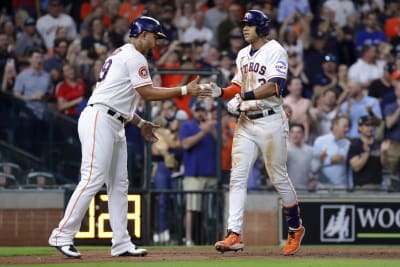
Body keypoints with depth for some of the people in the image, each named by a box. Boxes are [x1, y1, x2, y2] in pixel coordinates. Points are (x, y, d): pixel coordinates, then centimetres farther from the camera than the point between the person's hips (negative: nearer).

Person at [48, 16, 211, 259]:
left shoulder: (120, 55, 23)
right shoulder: (134, 57, -8)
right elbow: (147, 93, -14)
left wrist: (140, 123, 24)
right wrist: (185, 91, -10)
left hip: (114, 126, 11)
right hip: (99, 120, -11)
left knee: (119, 184, 8)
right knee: (93, 179, -15)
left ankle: (121, 243, 8)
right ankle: (63, 236, -15)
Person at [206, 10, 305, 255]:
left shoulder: (274, 51, -9)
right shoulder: (243, 55, 15)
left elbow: (275, 86, -22)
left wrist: (244, 96, -26)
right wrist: (221, 92, 0)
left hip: (270, 122, -7)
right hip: (246, 123, 7)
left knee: (279, 178, 2)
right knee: (237, 177, -5)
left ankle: (295, 229, 21)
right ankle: (235, 235, -10)